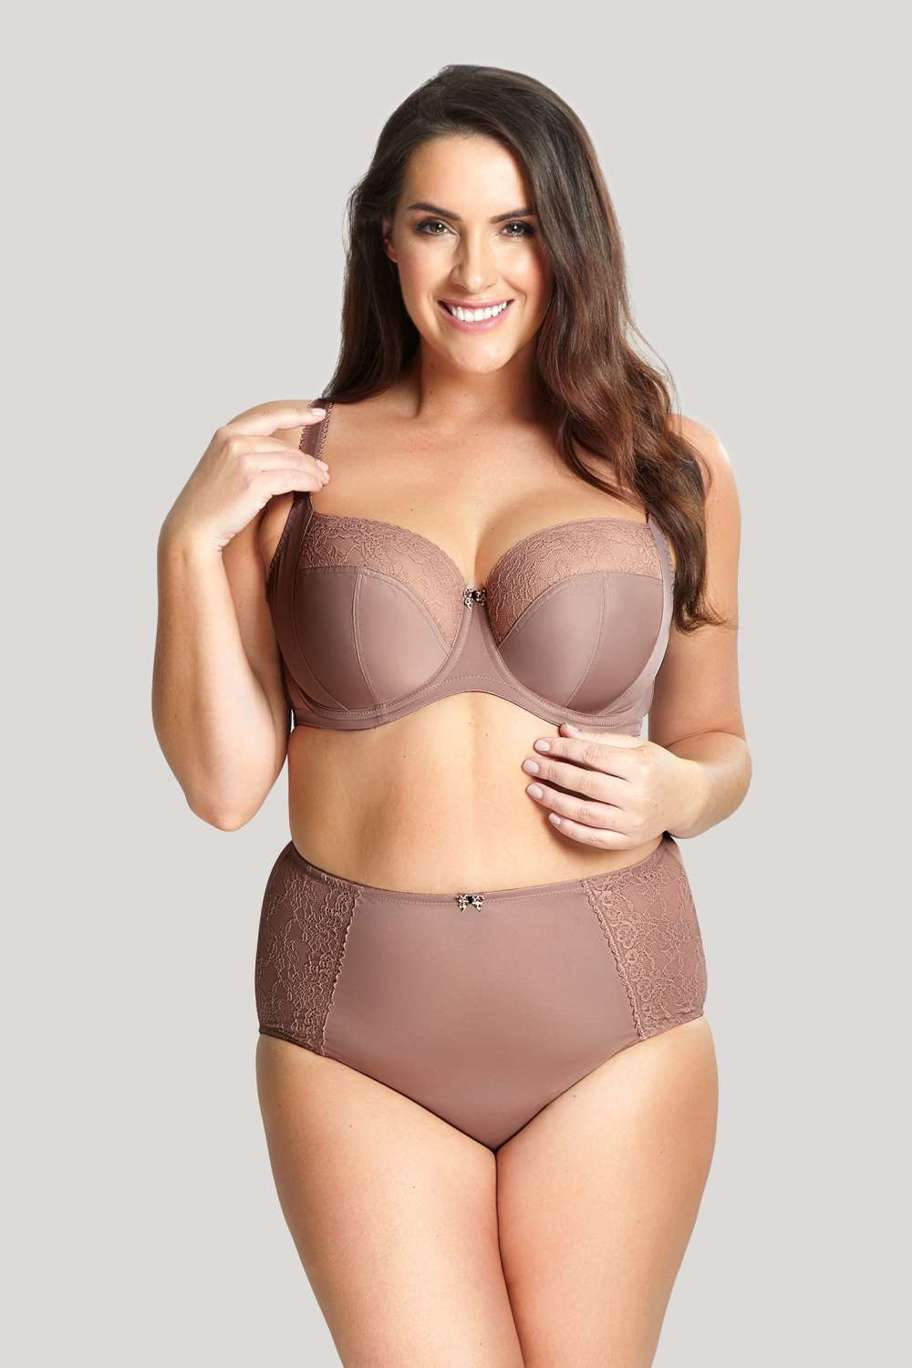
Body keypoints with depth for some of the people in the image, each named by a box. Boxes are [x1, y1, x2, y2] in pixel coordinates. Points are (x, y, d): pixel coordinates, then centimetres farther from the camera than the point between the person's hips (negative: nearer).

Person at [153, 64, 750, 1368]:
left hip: (613, 1012, 1)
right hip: (356, 1017, 0)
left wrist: (679, 789, -9)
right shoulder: (292, 462, 1)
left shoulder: (672, 463, 2)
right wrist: (190, 542, -10)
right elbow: (224, 785, 0)